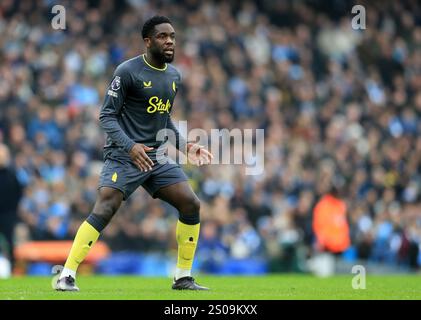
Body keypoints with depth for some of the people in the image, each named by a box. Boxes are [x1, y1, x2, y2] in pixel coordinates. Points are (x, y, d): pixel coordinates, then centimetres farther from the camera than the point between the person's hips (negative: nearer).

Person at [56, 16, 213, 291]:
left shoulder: (174, 76, 13)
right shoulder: (128, 72, -10)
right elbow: (107, 116, -10)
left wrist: (185, 146, 12)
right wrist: (130, 146, -23)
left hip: (156, 156, 7)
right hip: (124, 155, -7)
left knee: (191, 205, -3)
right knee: (104, 210, -20)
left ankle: (183, 278, 10)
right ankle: (67, 277, -15)